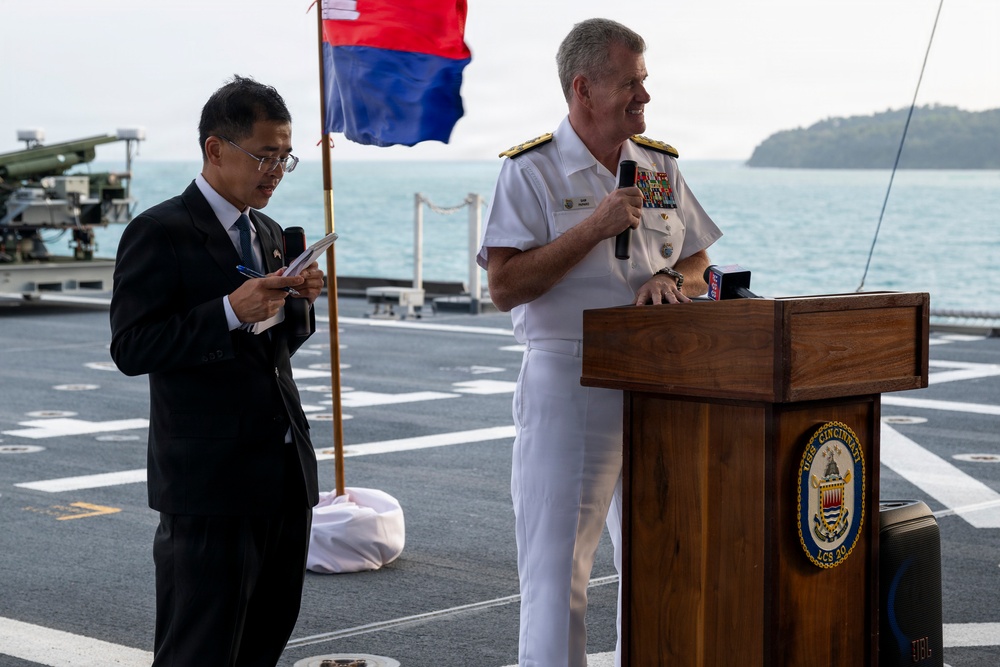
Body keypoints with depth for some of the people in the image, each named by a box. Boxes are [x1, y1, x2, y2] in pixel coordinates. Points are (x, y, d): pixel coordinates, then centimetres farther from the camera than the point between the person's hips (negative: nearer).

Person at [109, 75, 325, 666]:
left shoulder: (269, 233, 17)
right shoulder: (160, 234, -9)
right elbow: (132, 349, -16)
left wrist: (298, 304, 2)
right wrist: (231, 311, -24)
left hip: (286, 474, 8)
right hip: (211, 481, -8)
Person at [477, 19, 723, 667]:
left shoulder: (661, 165, 11)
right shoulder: (532, 170, -7)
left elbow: (698, 263, 16)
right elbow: (505, 286, -15)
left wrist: (672, 279, -7)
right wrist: (596, 227, -19)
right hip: (568, 382, -5)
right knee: (557, 561, -2)